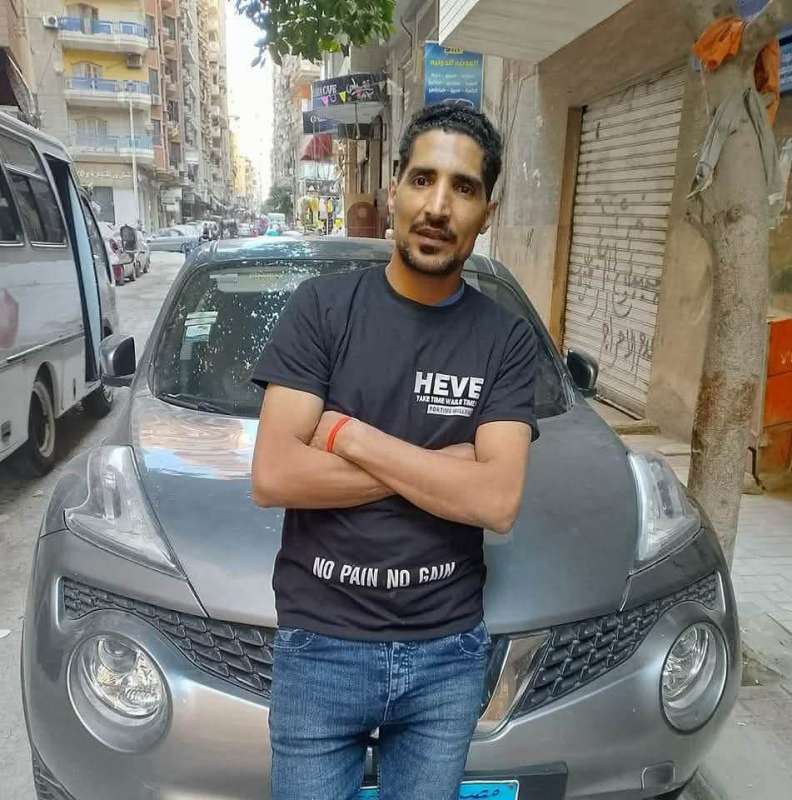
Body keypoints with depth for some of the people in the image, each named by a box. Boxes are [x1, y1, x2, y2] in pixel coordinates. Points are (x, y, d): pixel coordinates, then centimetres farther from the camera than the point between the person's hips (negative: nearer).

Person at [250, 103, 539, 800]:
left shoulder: (508, 339, -4)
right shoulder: (322, 306, -8)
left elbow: (498, 501, -16)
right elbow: (272, 477, -16)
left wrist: (345, 434, -17)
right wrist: (443, 466, -15)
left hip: (450, 651, 2)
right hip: (319, 644, -1)